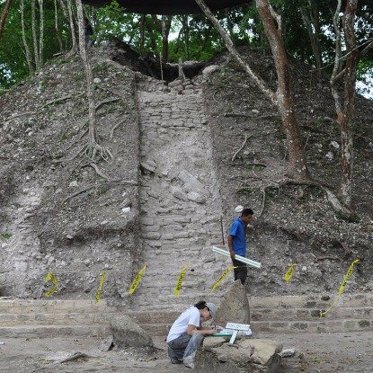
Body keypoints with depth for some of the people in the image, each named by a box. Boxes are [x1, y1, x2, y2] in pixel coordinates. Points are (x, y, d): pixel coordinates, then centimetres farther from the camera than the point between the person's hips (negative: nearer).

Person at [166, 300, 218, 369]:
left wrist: (210, 329, -1)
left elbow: (199, 328, 14)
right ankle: (188, 358, -24)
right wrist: (208, 332, -18)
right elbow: (190, 331, -23)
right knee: (198, 335, -23)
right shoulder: (195, 313, -15)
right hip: (174, 339, -10)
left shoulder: (194, 310, 13)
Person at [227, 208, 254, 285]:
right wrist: (231, 251, -23)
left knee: (238, 272, 18)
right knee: (243, 271, -8)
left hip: (241, 252, 9)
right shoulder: (236, 224, -19)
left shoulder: (243, 224, 8)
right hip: (237, 253, -9)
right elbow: (229, 237, -21)